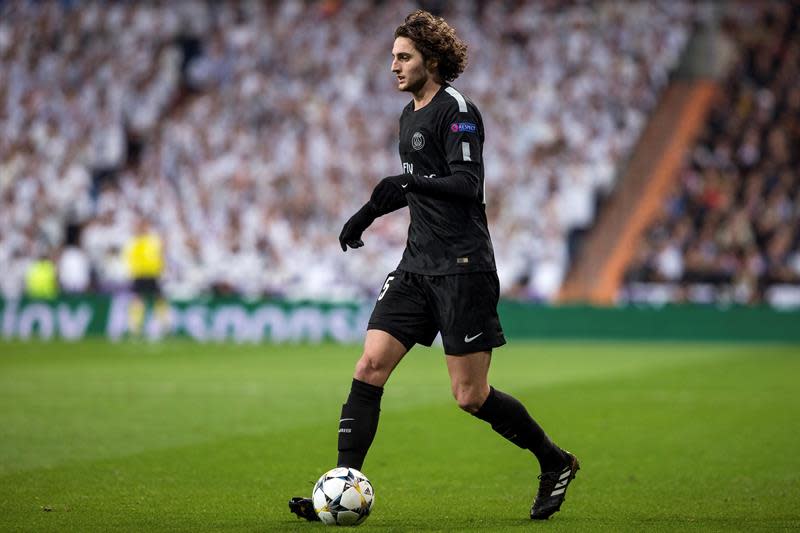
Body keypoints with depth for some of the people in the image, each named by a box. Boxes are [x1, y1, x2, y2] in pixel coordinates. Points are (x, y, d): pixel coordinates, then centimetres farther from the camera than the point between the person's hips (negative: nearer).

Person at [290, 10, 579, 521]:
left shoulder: (457, 110, -10)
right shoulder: (410, 116, 17)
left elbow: (469, 183, -21)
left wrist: (411, 181, -28)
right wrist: (371, 210, 31)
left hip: (462, 267, -8)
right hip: (418, 264, 8)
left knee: (471, 396, -5)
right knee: (369, 368, -5)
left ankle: (556, 463, 17)